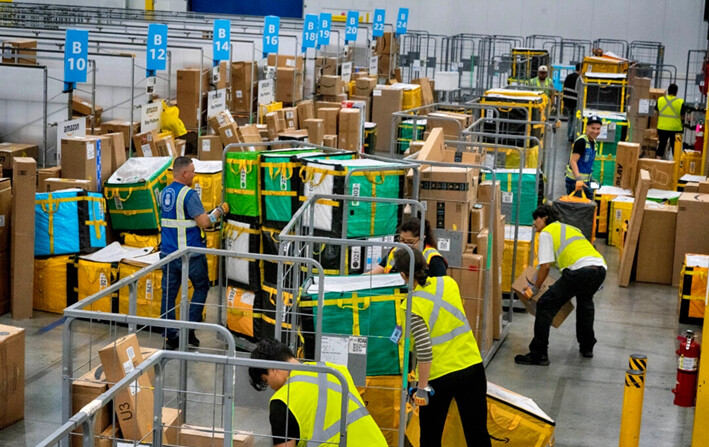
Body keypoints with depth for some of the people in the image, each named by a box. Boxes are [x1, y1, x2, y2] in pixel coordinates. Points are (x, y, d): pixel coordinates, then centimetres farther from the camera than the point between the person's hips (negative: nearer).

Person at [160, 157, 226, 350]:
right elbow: (204, 222, -20)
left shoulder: (164, 193, 9)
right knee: (201, 287, 13)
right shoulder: (189, 194, -15)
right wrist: (219, 211, -3)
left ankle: (170, 336, 8)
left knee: (168, 293, 8)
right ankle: (189, 329, 5)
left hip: (168, 252, 6)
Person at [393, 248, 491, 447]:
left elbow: (424, 349, -22)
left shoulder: (412, 306, -16)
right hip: (472, 366, 4)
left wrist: (422, 388, -16)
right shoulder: (449, 283, -1)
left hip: (439, 375, -4)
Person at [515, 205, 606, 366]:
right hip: (600, 267, 8)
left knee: (545, 305, 0)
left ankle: (538, 354, -4)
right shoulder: (571, 228, 35)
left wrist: (535, 288, 16)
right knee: (585, 300, 37)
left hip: (581, 270, -8)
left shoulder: (546, 233, 11)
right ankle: (587, 347, 42)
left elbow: (545, 266, 2)